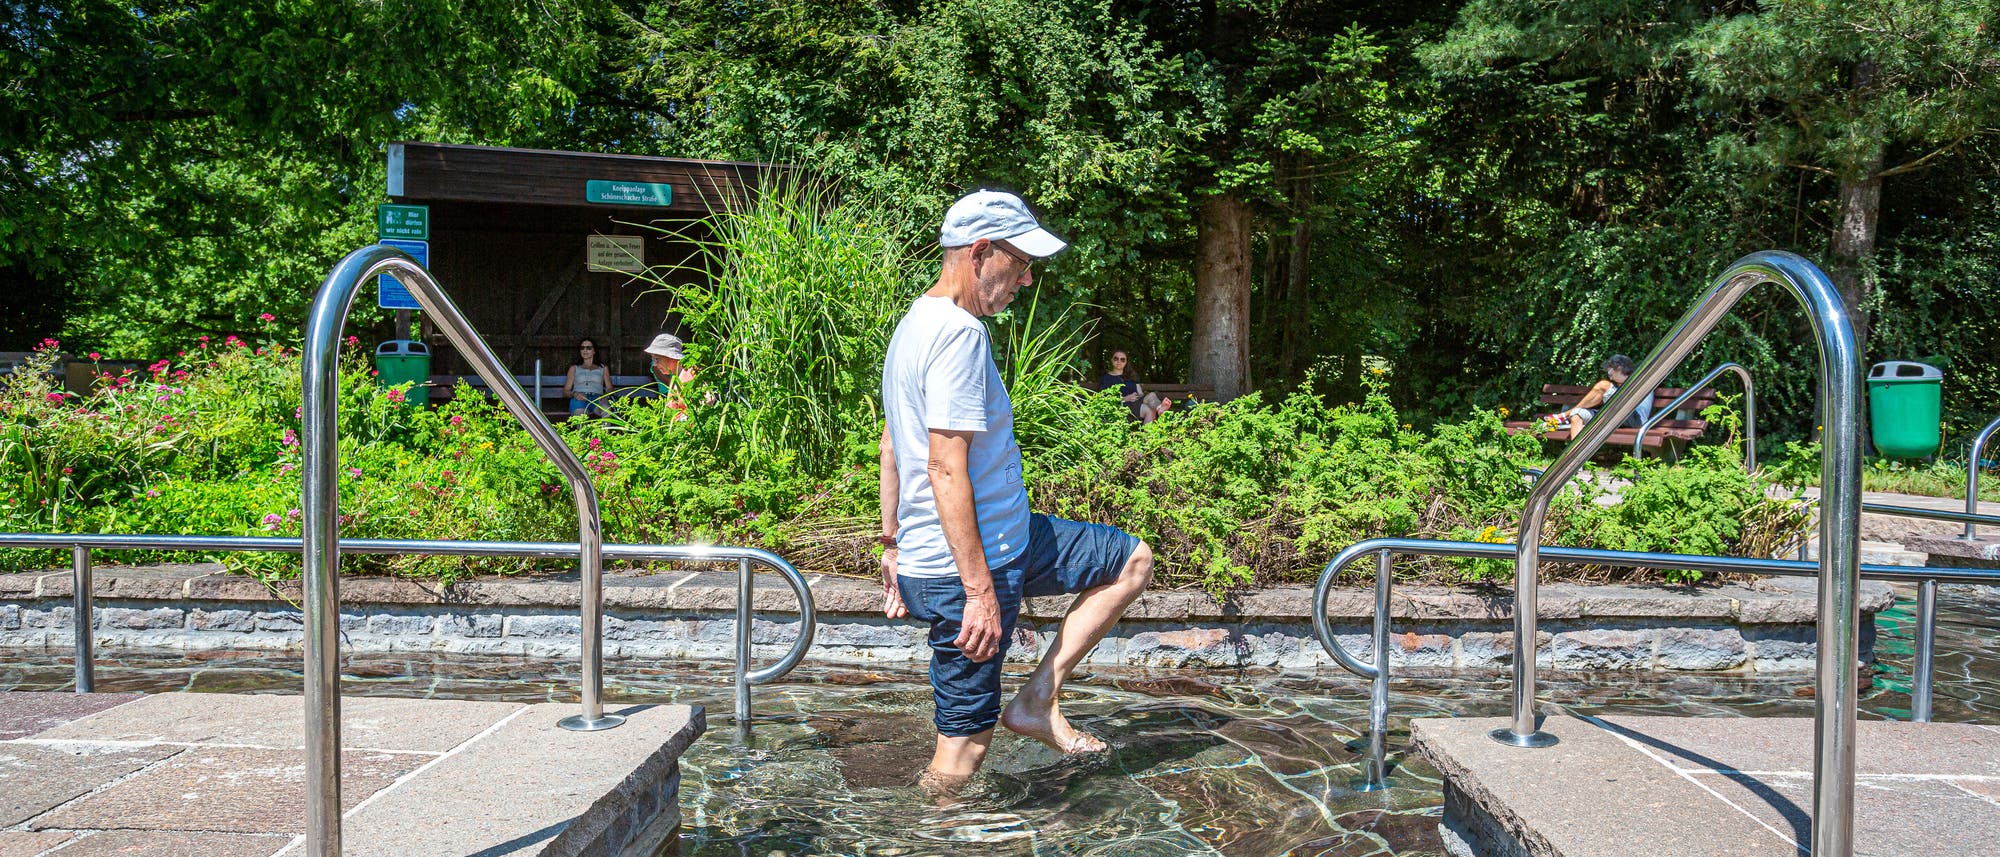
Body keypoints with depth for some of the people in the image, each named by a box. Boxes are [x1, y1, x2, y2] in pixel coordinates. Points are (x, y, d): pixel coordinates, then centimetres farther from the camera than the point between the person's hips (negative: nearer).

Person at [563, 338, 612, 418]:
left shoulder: (603, 368, 30)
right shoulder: (574, 368, 29)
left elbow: (610, 389, 21)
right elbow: (565, 391, 21)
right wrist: (574, 394, -4)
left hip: (597, 399, 0)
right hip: (579, 399, 0)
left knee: (606, 409, -41)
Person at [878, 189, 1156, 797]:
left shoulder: (916, 324, 12)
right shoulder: (959, 333, -20)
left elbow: (891, 447, 18)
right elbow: (946, 470, -26)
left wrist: (892, 546, 23)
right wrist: (980, 590, -24)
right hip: (971, 564, -10)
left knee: (1133, 560, 17)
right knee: (964, 745, 0)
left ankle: (1036, 700, 13)